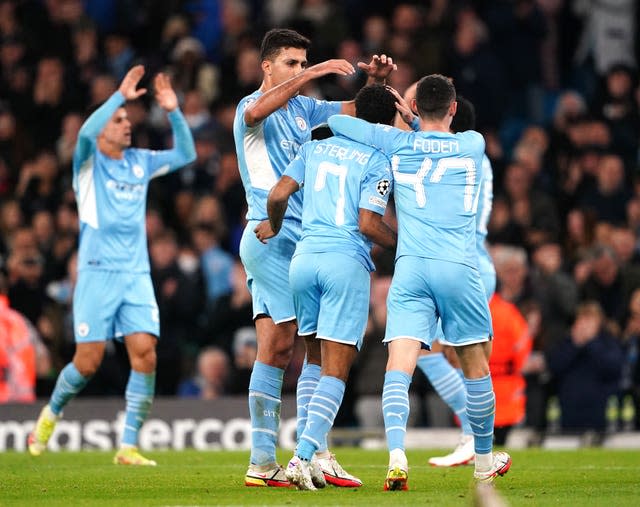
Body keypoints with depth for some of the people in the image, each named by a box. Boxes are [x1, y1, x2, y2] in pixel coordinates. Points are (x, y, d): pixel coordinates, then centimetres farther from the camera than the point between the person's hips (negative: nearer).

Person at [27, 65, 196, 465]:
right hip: (98, 271, -4)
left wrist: (174, 111, 3)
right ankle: (52, 413, 26)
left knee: (145, 354, -11)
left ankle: (129, 447, -7)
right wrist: (120, 95, -22)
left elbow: (186, 154, 15)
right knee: (89, 361, -4)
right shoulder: (89, 161, 1)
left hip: (137, 274, 4)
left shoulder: (140, 162, 15)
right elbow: (86, 132, -21)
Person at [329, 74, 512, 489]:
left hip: (410, 267, 0)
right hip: (459, 267, 0)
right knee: (476, 366, 16)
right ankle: (485, 459, 29)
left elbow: (336, 121, 17)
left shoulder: (397, 143, 8)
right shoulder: (473, 144, 9)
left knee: (399, 366, -9)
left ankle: (397, 454, -30)